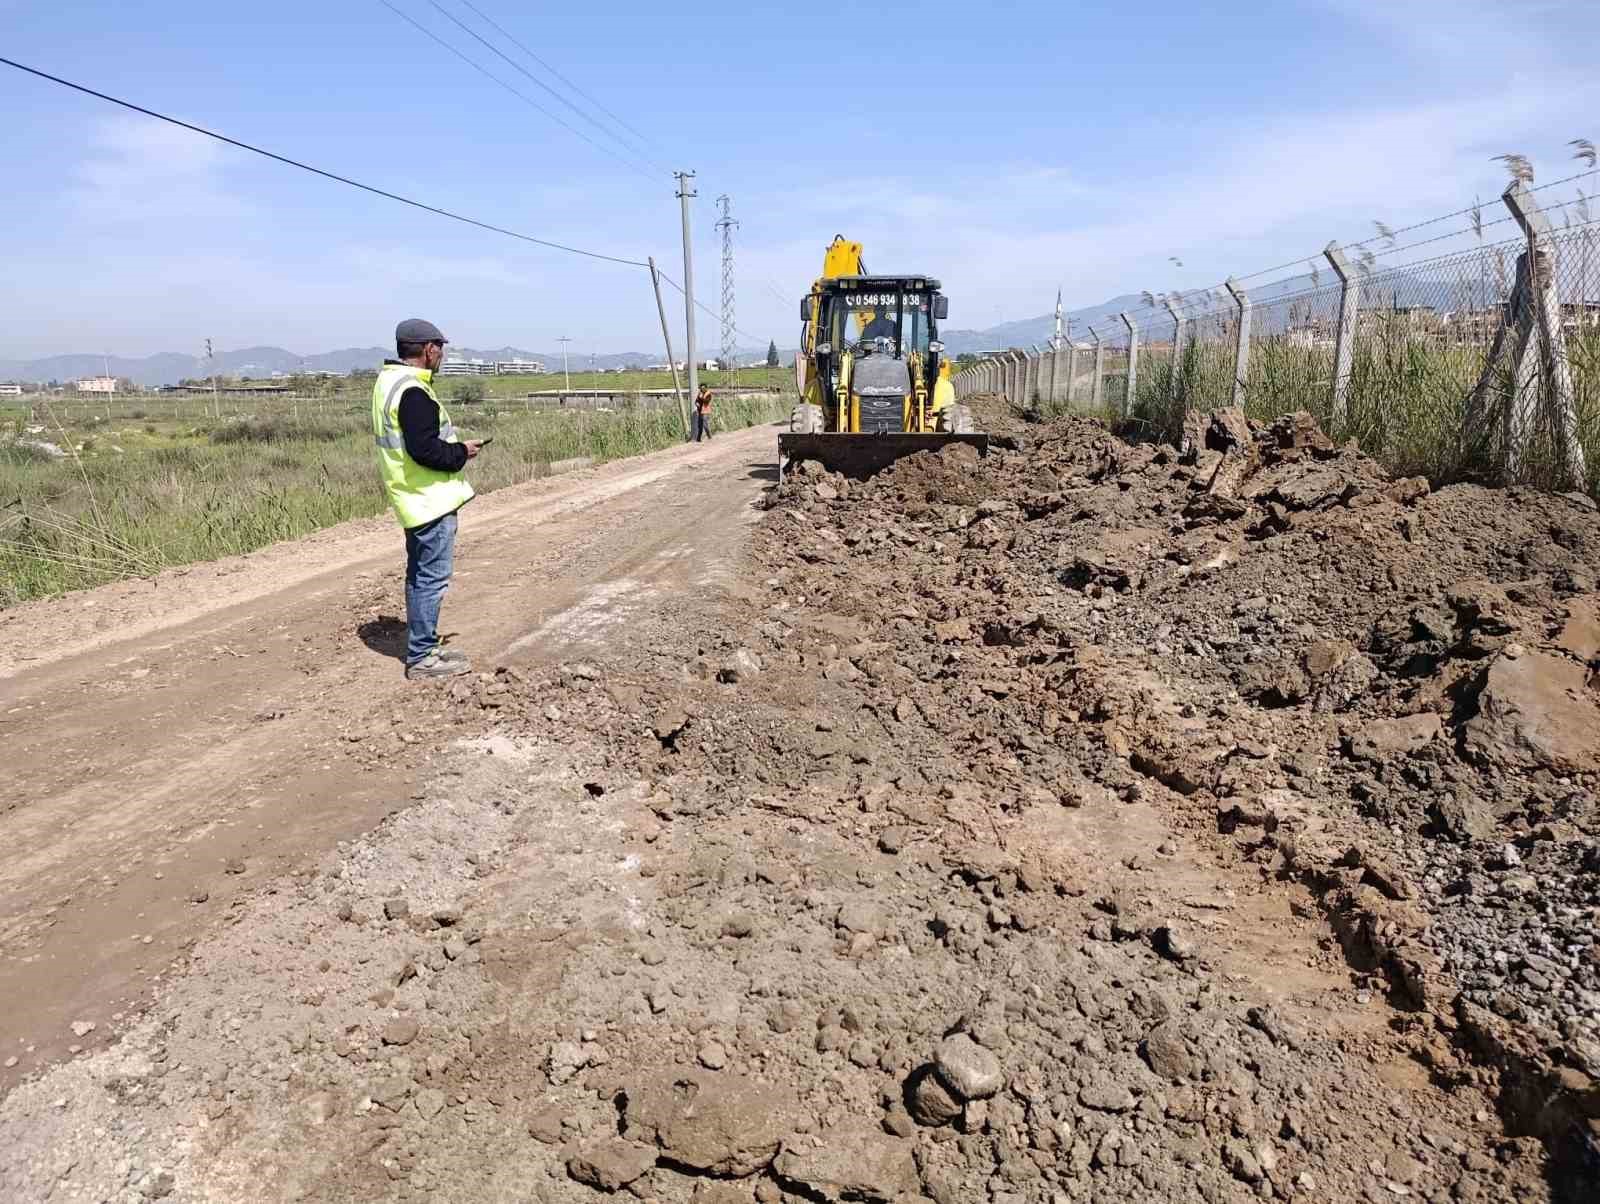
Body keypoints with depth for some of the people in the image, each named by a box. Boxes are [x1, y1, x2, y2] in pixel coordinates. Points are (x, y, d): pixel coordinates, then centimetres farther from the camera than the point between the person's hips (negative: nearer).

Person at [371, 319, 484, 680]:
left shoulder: (389, 380, 13)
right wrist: (461, 452, -10)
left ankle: (422, 646, 27)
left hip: (415, 497, 11)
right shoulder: (412, 392, -20)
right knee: (433, 577, -4)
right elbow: (424, 449, -26)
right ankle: (421, 658, 2)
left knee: (420, 575, 17)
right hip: (431, 498, -11)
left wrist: (452, 446, 12)